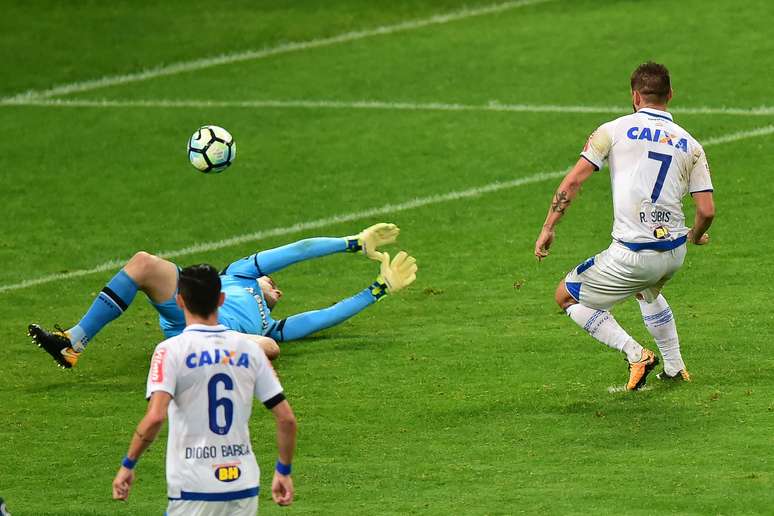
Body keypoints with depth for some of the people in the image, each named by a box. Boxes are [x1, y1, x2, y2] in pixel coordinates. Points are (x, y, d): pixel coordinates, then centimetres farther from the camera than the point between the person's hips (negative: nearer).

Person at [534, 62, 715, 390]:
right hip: (675, 252, 5)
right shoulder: (690, 145, 6)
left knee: (567, 296, 14)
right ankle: (674, 367, 37)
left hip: (632, 256, -5)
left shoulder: (615, 130, -1)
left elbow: (573, 181, -6)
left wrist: (548, 228, 2)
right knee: (647, 291, 39)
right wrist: (695, 237, 23)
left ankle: (635, 354, 0)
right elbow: (706, 211, 1)